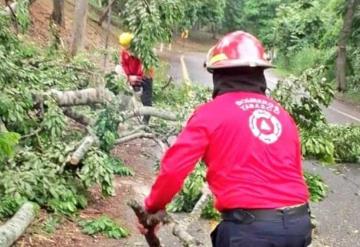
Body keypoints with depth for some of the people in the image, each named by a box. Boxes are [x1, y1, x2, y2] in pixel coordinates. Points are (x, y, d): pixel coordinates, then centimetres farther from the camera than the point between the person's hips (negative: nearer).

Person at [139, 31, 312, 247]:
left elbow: (174, 168, -6)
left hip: (250, 226, -5)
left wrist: (153, 206, 11)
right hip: (298, 222, 6)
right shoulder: (282, 114, 13)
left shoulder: (211, 113, -2)